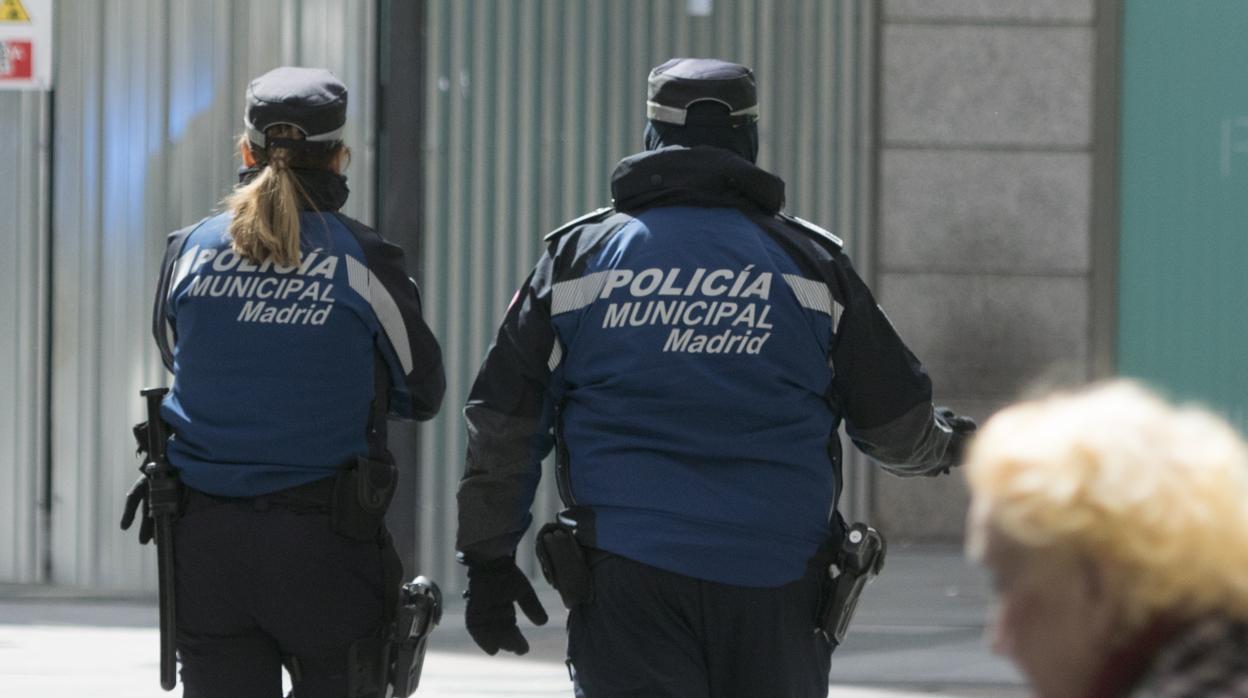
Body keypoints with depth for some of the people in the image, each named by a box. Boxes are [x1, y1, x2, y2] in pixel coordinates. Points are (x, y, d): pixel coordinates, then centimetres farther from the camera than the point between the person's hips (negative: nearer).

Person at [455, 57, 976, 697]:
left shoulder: (576, 259, 6)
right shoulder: (810, 264, 6)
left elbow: (502, 425, 6)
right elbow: (898, 422, 11)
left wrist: (488, 560, 13)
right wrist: (946, 445, 34)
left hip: (625, 577, -1)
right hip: (773, 582, 1)